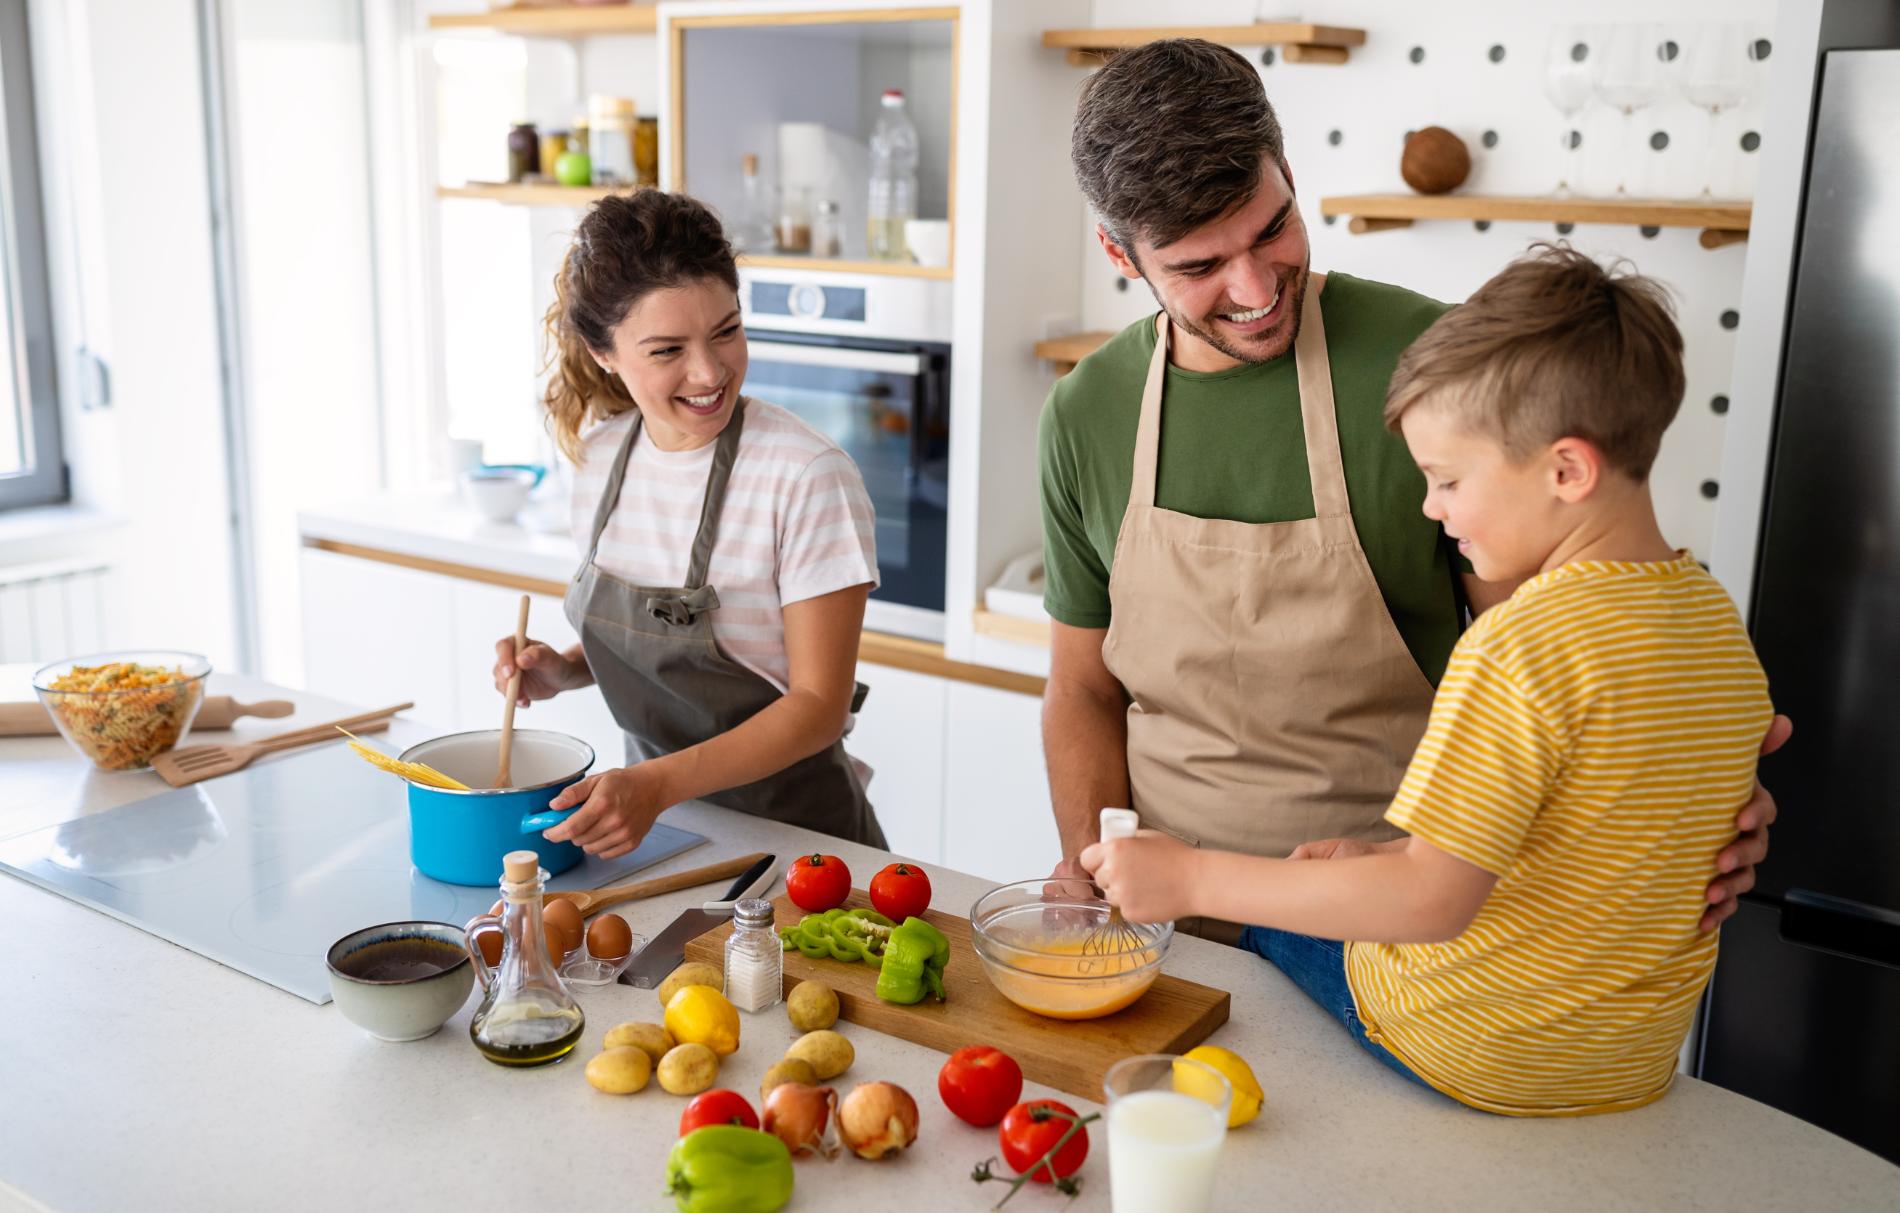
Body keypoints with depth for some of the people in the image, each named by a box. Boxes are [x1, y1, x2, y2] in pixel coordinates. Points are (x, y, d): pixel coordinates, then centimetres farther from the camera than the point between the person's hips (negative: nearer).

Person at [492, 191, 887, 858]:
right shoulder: (600, 452, 2)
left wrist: (660, 784, -25)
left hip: (790, 827, -5)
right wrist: (565, 670, -2)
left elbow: (820, 702, -15)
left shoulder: (809, 477, -17)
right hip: (652, 820, 5)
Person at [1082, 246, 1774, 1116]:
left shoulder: (1521, 645, -28)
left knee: (1261, 926, 13)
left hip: (1467, 1062, -7)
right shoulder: (1720, 621, -1)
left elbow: (1432, 899, -31)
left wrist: (1193, 879, -25)